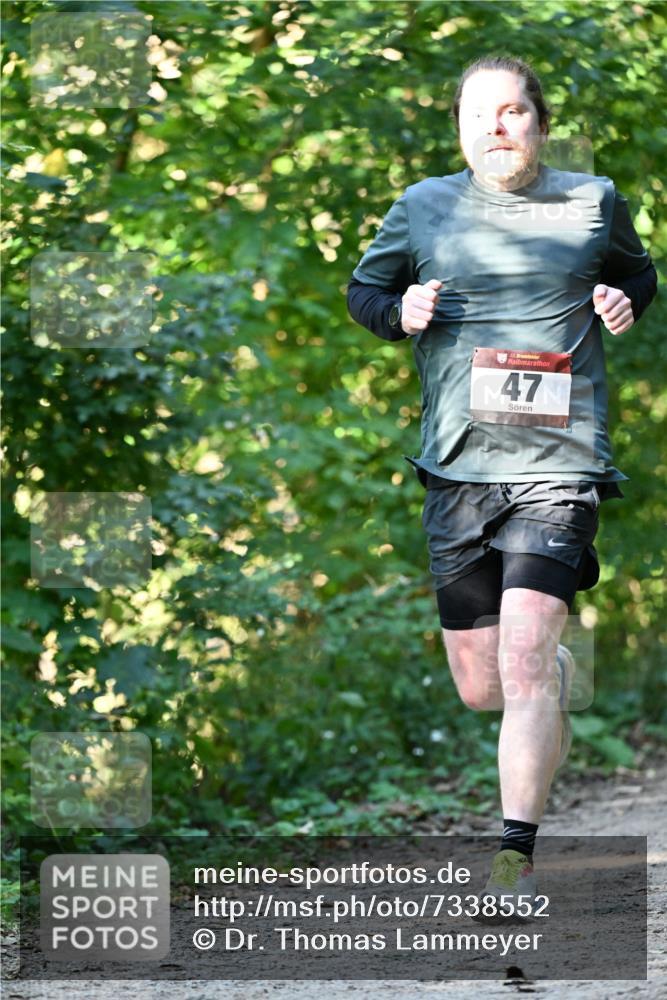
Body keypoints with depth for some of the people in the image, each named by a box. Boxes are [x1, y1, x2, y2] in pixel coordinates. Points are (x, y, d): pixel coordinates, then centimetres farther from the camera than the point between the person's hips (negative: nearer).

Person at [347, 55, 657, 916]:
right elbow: (362, 291, 19)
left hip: (557, 463, -2)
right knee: (478, 688, 8)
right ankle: (561, 669, 44)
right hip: (456, 465, 3)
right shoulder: (424, 208, 7)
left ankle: (515, 854, -15)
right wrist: (400, 312, -3)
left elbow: (639, 272, 24)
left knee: (523, 658, -19)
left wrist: (625, 302, 1)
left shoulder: (594, 201, 7)